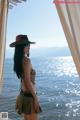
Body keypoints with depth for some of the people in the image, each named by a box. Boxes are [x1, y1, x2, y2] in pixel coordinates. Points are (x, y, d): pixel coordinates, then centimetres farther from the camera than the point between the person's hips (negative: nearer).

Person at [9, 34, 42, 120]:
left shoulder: (19, 60, 6)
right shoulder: (26, 60, -20)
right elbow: (28, 82, -20)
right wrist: (35, 97, -15)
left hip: (23, 94, 9)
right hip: (29, 96, -9)